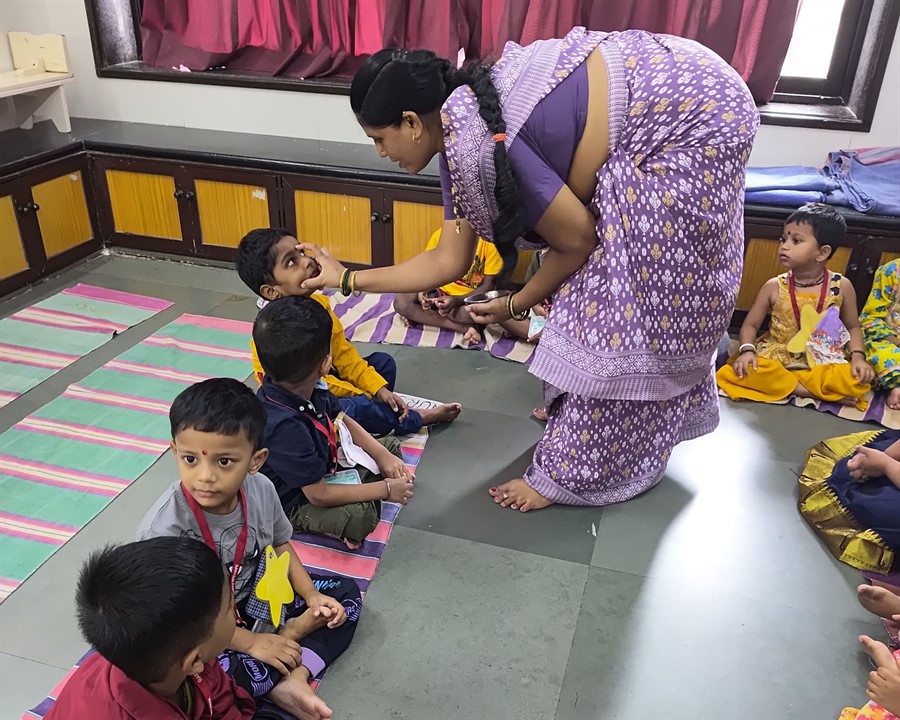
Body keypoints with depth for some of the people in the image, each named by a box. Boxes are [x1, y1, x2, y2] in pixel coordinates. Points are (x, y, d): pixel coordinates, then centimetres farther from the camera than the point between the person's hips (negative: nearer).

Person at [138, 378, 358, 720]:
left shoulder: (261, 490, -16)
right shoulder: (164, 528, -32)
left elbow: (279, 545, 5)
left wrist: (312, 597, -5)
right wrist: (251, 643, -21)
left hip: (257, 595, 6)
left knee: (345, 593, 4)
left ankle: (292, 680, -11)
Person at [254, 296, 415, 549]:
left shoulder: (308, 387, -13)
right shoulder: (284, 426, -38)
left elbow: (341, 419, 7)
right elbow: (318, 495, -32)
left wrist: (381, 454, -4)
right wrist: (385, 489, -24)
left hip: (325, 467, 9)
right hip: (295, 503, -8)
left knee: (392, 445, 12)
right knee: (359, 517, -35)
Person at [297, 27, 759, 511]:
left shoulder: (480, 142, -26)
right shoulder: (459, 133, 2)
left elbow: (577, 240, -17)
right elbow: (449, 261, 7)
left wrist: (515, 306, -1)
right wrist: (347, 279, 13)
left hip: (691, 123, -9)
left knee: (625, 311, -2)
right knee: (617, 294, 18)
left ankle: (570, 473, 12)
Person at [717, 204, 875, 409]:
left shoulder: (841, 286, -3)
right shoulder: (774, 287, -4)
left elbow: (853, 327, 10)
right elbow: (750, 324, 2)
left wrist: (858, 356, -7)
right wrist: (747, 351, -17)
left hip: (822, 364, 0)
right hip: (775, 359, 1)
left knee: (859, 379, -28)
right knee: (743, 370, -30)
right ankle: (821, 393, -20)